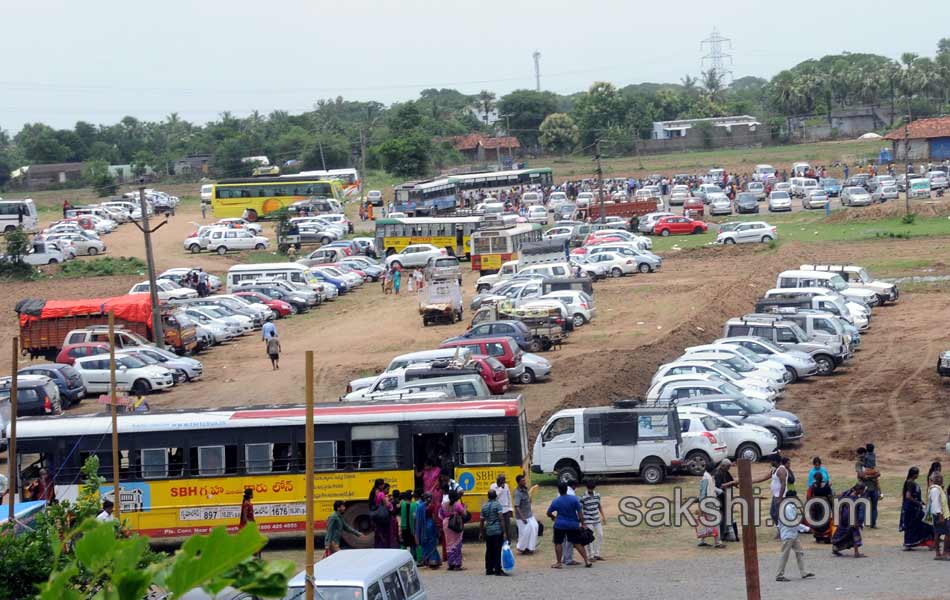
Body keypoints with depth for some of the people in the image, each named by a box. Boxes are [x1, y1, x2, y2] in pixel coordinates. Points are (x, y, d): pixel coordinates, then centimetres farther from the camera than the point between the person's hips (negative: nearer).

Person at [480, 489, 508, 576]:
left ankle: (489, 569, 13)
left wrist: (481, 533, 19)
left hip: (488, 532, 5)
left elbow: (482, 521, 9)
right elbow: (501, 519, -13)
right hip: (498, 531, -5)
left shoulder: (484, 506, 7)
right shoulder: (497, 504, -7)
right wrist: (504, 532, -13)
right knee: (498, 551, -2)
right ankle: (498, 570, -3)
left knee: (489, 551, 11)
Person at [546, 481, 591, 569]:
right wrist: (582, 524, 2)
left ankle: (558, 563, 9)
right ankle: (586, 561, 7)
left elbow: (548, 513, 6)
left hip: (560, 525, -2)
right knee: (578, 543, 9)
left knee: (558, 543, 10)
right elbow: (580, 512, -6)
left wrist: (552, 517, 28)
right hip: (573, 525, 2)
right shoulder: (574, 499, -6)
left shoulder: (556, 501, -6)